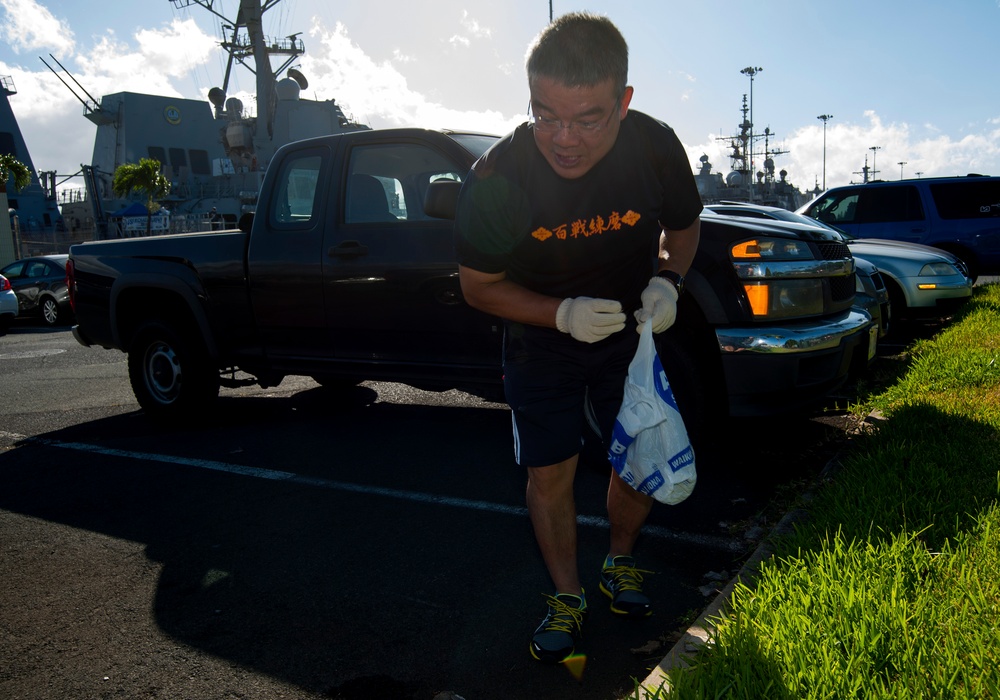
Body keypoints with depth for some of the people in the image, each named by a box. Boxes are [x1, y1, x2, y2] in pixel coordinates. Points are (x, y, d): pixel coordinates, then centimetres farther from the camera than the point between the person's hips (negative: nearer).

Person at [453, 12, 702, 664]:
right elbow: (479, 286, -14)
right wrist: (564, 313, -28)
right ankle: (568, 596, 25)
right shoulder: (496, 179, -28)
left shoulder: (657, 147, -21)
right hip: (542, 343, -2)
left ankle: (621, 563, 37)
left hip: (630, 335, 2)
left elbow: (684, 225, 0)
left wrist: (668, 279, -21)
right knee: (550, 472, 2)